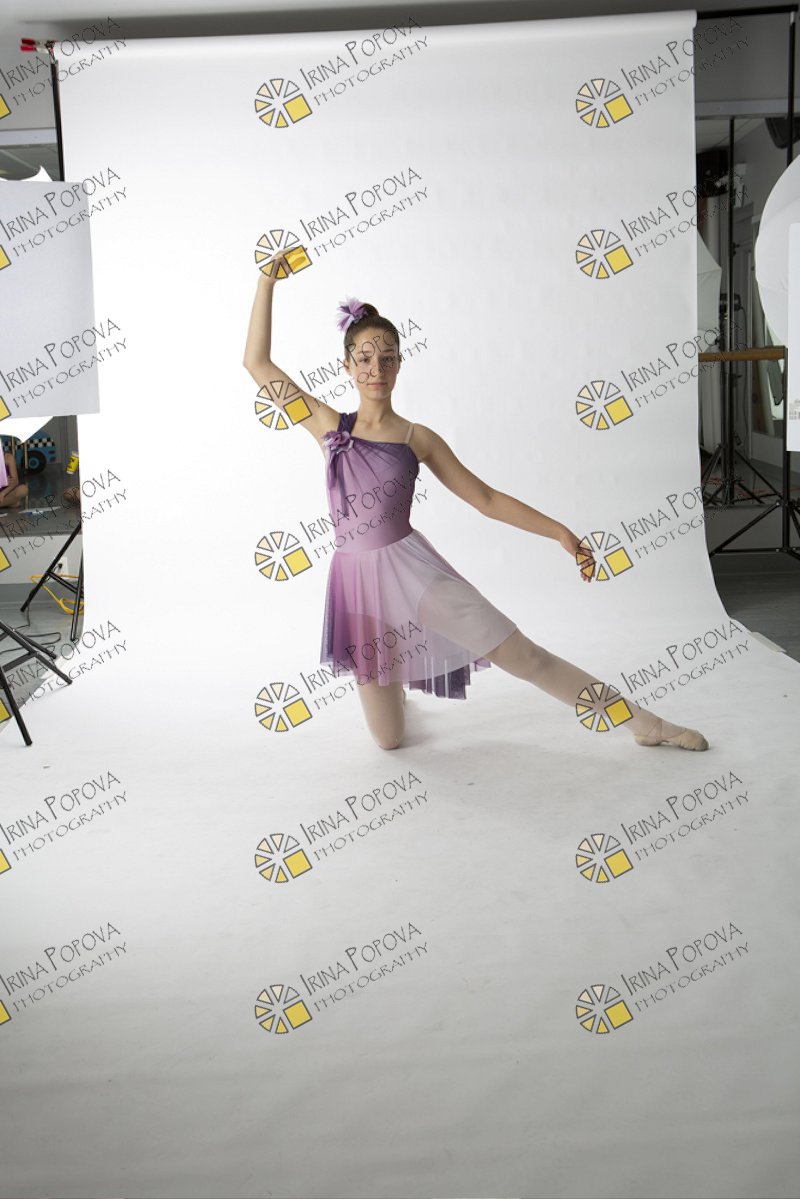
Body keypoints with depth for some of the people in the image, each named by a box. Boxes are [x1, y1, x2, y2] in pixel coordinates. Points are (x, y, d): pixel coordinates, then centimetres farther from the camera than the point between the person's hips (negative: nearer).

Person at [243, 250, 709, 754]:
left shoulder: (418, 439, 0)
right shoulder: (330, 427, 3)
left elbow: (487, 498, 3)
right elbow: (258, 363, 3)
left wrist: (560, 531, -4)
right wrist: (267, 283, 1)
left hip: (412, 567, -1)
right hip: (358, 579, 1)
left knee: (522, 655, -7)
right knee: (389, 739, 9)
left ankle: (647, 723, 7)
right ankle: (391, 680, 48)